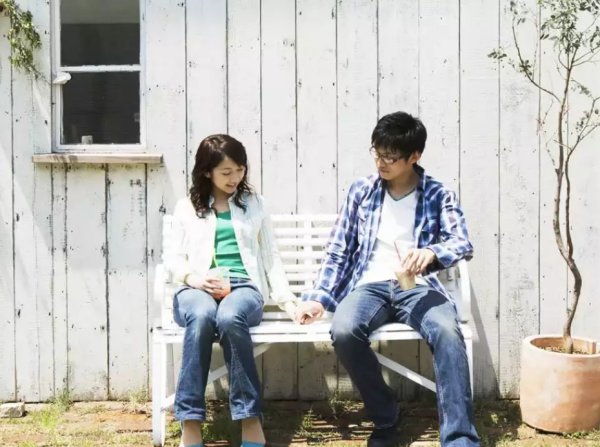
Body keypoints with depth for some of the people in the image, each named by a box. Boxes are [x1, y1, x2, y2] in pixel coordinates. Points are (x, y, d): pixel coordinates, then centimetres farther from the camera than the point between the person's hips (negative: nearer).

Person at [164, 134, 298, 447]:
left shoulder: (254, 204, 19)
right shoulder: (186, 207, 16)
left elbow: (270, 256, 16)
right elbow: (172, 255, 10)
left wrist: (285, 297, 4)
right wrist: (193, 277, -11)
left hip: (244, 285, 0)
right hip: (197, 289, 0)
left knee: (230, 317, -38)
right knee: (202, 316, -38)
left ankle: (250, 418, -29)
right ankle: (190, 422, -33)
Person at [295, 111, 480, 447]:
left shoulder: (439, 195, 6)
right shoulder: (361, 191, 11)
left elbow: (463, 243, -9)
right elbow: (338, 251, 13)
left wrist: (431, 253, -32)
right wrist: (318, 298, 1)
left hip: (418, 288, -1)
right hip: (371, 286, 2)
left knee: (449, 333, -35)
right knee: (344, 331, -32)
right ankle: (386, 418, -9)